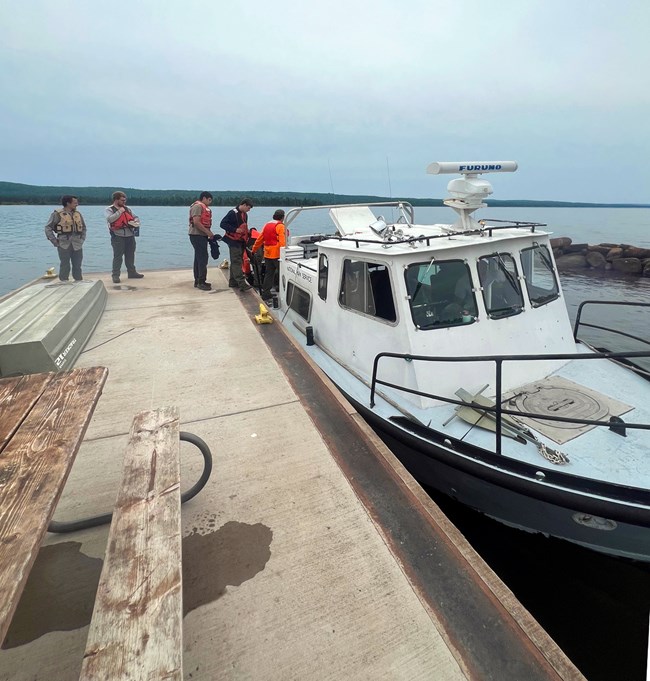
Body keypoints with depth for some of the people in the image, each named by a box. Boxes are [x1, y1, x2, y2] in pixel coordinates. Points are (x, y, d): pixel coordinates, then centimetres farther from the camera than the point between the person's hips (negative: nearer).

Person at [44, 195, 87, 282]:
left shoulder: (77, 214, 12)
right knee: (65, 267, 0)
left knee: (77, 266, 8)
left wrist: (82, 239, 13)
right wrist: (55, 241, -7)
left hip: (77, 245, 4)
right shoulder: (57, 214, -3)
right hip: (64, 245, -4)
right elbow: (48, 228, -1)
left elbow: (83, 227, 24)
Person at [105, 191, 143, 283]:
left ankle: (132, 272, 25)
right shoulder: (108, 209, -1)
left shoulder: (127, 209, 15)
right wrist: (120, 211, -13)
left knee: (130, 255, 13)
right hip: (118, 237, -5)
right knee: (117, 257, -4)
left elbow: (135, 217, 23)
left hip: (130, 235, 6)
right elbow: (110, 219, -18)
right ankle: (115, 275, 1)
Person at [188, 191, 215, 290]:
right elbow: (196, 222, -21)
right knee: (202, 258, -12)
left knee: (199, 258, 13)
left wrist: (209, 233, 8)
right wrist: (208, 232, -18)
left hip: (202, 235, 10)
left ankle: (197, 281, 19)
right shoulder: (197, 206, -10)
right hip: (197, 235, -10)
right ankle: (201, 282, -10)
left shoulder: (204, 207, 21)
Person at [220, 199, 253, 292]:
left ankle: (233, 281, 17)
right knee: (236, 261, -13)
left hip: (241, 241, 9)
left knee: (236, 261, 11)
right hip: (233, 241, -9)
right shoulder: (232, 213, -11)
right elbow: (223, 224, -15)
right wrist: (235, 230, -21)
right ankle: (241, 283, -20)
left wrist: (247, 231, 8)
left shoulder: (245, 214, 16)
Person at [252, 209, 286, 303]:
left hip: (267, 254, 7)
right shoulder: (280, 226, -8)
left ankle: (265, 296, 12)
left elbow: (259, 239, 19)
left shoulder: (267, 225, 15)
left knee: (269, 274, 11)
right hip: (276, 254, -7)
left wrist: (254, 250, 28)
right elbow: (282, 242, -19)